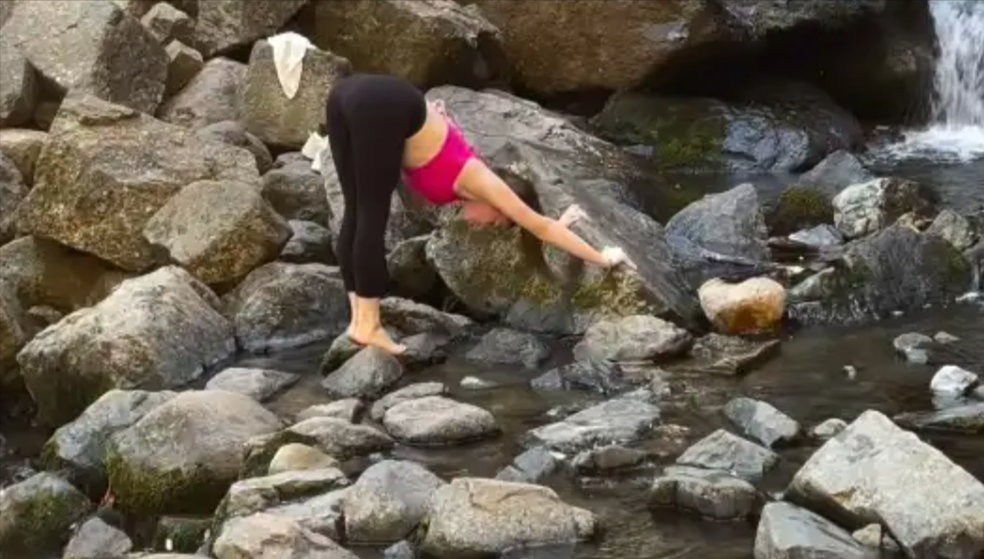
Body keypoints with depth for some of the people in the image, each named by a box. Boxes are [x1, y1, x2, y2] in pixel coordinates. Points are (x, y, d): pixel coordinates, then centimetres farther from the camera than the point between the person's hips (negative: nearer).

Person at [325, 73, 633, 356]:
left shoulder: (463, 177, 29)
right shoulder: (479, 182, 12)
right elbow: (542, 228, 21)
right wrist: (602, 258, 30)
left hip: (350, 94, 8)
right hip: (383, 107, -8)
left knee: (356, 217, 12)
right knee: (372, 222, 0)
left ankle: (359, 321, 17)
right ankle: (367, 327, 6)